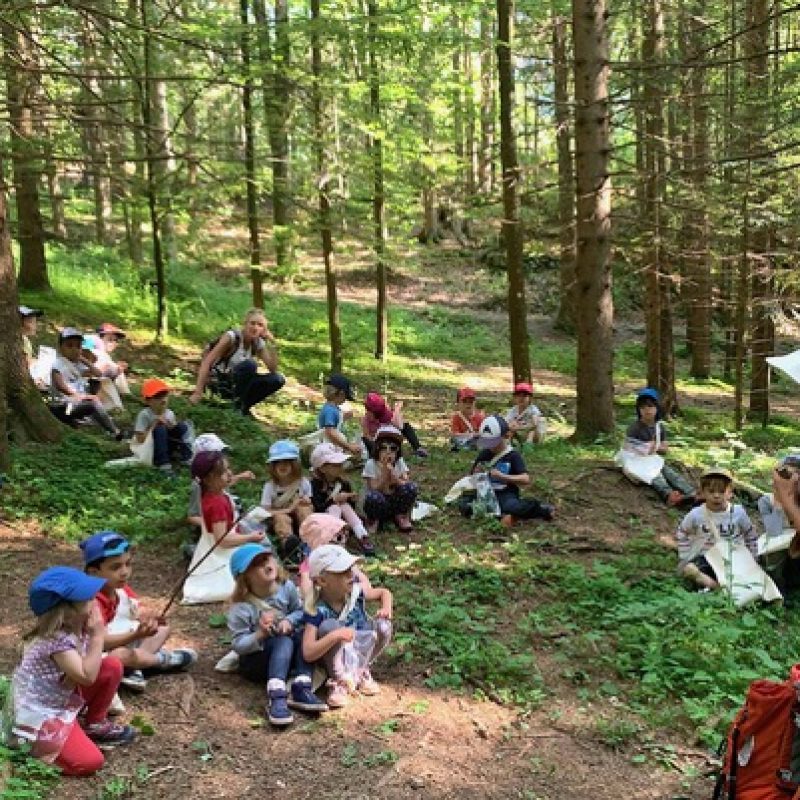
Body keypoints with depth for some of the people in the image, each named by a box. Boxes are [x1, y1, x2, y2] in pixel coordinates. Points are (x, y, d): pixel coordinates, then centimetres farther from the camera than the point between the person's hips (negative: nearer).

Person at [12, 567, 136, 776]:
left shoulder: (76, 629, -2)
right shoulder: (56, 640, -29)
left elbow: (91, 666, 1)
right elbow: (87, 676, -33)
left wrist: (95, 634, -11)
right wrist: (97, 636, -28)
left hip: (63, 701, 9)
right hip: (37, 717, -9)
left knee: (112, 667, -1)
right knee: (90, 761, -19)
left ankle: (94, 723, 17)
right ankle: (33, 747, 0)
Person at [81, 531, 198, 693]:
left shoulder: (122, 590, -1)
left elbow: (139, 613, 3)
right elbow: (100, 642, -33)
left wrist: (149, 619, -22)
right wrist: (136, 635, -43)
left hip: (128, 642, 10)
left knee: (163, 628, 8)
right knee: (120, 655, -41)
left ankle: (134, 668, -16)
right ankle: (163, 659, -9)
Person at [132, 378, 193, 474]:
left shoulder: (170, 413, -2)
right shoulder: (144, 415, -16)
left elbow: (176, 433, 6)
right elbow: (140, 440, -22)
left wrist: (172, 427, -16)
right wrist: (154, 425, -25)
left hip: (168, 447, 5)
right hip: (150, 452, -5)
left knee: (183, 426, -12)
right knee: (160, 429, -31)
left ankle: (186, 457, -10)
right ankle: (163, 463, -28)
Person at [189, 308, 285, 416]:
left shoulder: (258, 343, -2)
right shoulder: (232, 337, -20)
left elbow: (273, 369, -7)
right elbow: (206, 363, -24)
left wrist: (272, 344, -17)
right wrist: (197, 393, -31)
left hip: (235, 382, 6)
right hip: (219, 381, -6)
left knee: (278, 379, -13)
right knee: (249, 364, -33)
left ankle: (243, 405, 1)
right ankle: (237, 405, -15)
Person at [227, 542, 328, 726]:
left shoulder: (286, 588, -8)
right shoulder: (240, 608, -19)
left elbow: (300, 611, 7)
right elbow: (238, 645, -17)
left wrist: (289, 621, -15)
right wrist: (260, 634, -35)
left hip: (285, 656, 5)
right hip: (254, 660, -5)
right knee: (284, 641, -32)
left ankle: (300, 688, -34)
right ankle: (276, 697, -47)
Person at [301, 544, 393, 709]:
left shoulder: (355, 591, -15)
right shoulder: (316, 610, -27)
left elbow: (384, 592, 6)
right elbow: (308, 654, -35)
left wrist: (386, 609, -17)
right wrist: (336, 636, -48)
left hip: (360, 651, 4)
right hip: (336, 659, -4)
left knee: (383, 626, -23)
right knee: (329, 626, -33)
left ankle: (361, 672, -1)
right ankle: (339, 682, -17)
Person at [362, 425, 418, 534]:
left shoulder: (400, 463, -2)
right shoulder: (371, 464, -11)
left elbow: (405, 485, -13)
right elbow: (374, 489, -18)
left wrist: (392, 474, -27)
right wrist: (385, 472, -26)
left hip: (397, 504, 3)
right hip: (380, 505, -3)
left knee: (411, 487, -25)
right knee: (372, 496, -38)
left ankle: (401, 517, 0)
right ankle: (373, 521, -4)